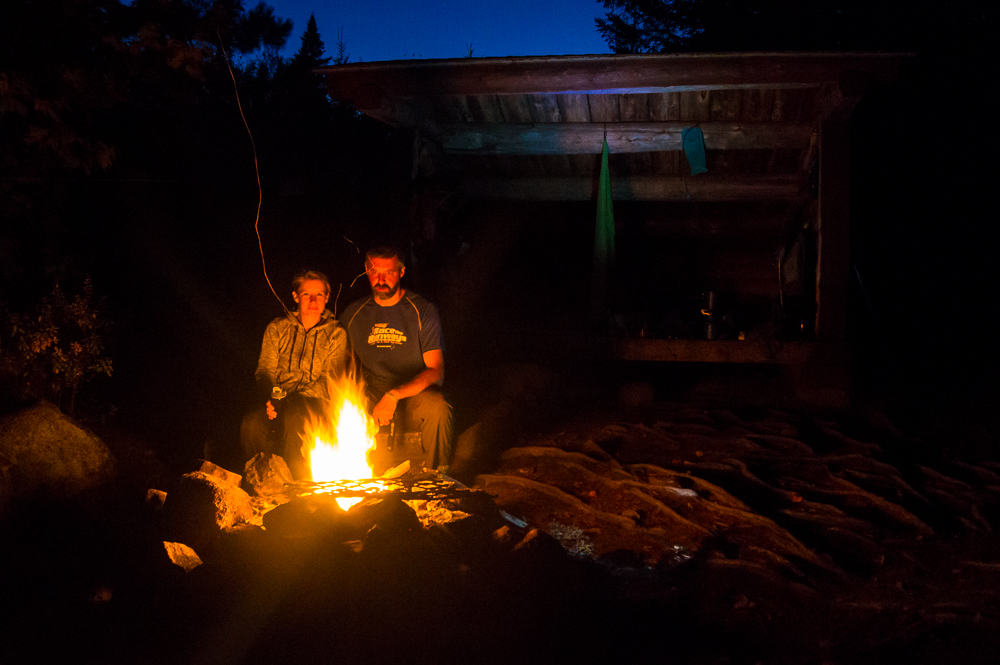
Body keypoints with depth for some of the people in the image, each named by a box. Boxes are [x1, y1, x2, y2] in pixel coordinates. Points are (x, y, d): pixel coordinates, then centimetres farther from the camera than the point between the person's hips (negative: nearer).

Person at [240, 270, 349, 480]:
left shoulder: (336, 334, 7)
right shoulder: (276, 329, 14)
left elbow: (329, 381, -1)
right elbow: (265, 370, 8)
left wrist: (292, 399, -17)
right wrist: (270, 398, -16)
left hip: (316, 406, -2)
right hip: (279, 404, 2)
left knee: (294, 416, -38)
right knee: (252, 423, -32)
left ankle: (297, 482, -25)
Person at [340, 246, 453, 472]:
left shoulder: (422, 310, -4)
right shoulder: (353, 313, 8)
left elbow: (436, 371, -11)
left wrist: (394, 395, -24)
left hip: (414, 396, -2)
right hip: (370, 400, 2)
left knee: (436, 405, -35)